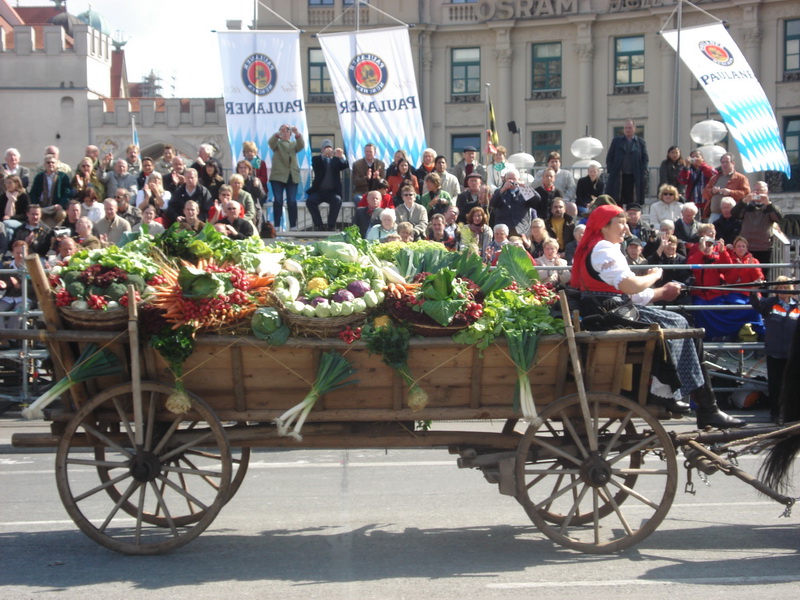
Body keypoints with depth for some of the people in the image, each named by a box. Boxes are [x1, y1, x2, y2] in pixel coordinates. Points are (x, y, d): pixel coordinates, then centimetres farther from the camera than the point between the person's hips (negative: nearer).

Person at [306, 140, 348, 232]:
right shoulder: (317, 159, 10)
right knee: (310, 200, -28)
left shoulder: (336, 160, 13)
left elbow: (345, 166, -6)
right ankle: (319, 225, -19)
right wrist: (324, 155, -30)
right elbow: (315, 166, -13)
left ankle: (331, 226, -24)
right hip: (319, 191, 0)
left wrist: (342, 157, -28)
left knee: (337, 200, -32)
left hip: (332, 192, 0)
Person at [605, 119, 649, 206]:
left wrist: (642, 172, -5)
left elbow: (645, 159, 8)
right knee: (617, 202, 0)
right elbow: (609, 157, 10)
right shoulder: (617, 141, 10)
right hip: (618, 176, 0)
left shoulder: (640, 142, 8)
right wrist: (610, 170, -2)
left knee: (632, 201, -1)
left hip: (634, 177, 0)